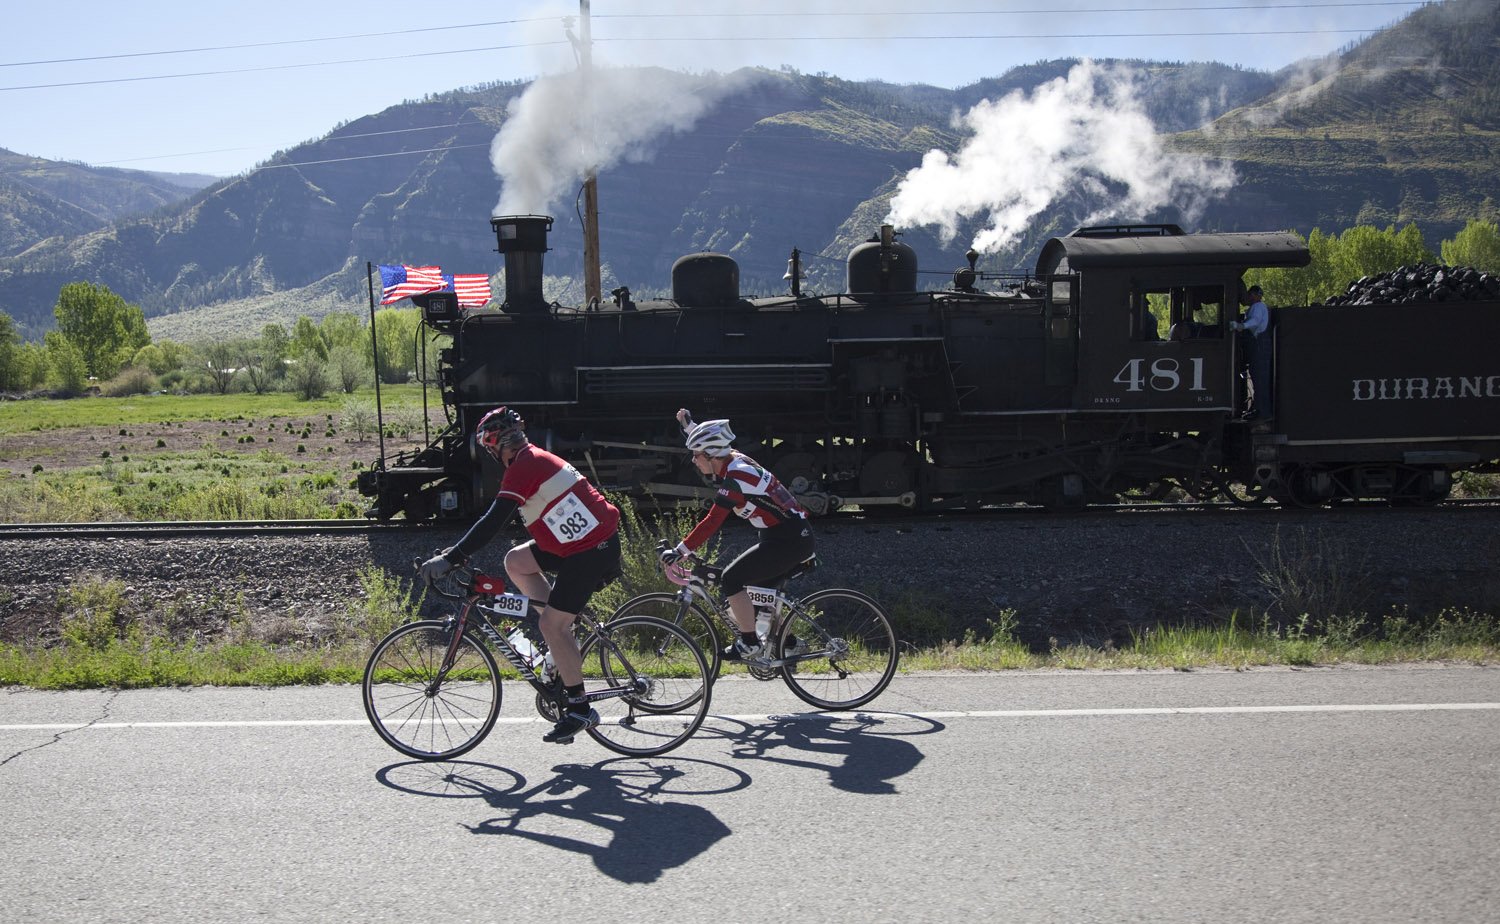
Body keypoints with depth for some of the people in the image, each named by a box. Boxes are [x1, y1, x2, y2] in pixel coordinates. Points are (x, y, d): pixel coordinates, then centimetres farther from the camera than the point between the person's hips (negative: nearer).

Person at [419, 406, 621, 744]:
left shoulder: (524, 467, -15)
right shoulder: (536, 458, 16)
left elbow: (493, 521, -22)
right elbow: (499, 519, 24)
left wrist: (450, 558, -20)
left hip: (591, 551, -10)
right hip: (580, 541, 10)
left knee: (552, 626, -6)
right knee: (516, 561, 13)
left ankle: (579, 710, 0)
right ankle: (565, 637, 14)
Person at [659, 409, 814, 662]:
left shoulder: (735, 477, -19)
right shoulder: (734, 460, 8)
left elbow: (711, 522, -24)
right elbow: (708, 443, 32)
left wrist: (680, 551, -22)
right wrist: (688, 425, 25)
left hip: (787, 541, -10)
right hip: (799, 536, 10)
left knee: (731, 579, -8)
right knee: (758, 584, 23)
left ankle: (749, 645, -2)